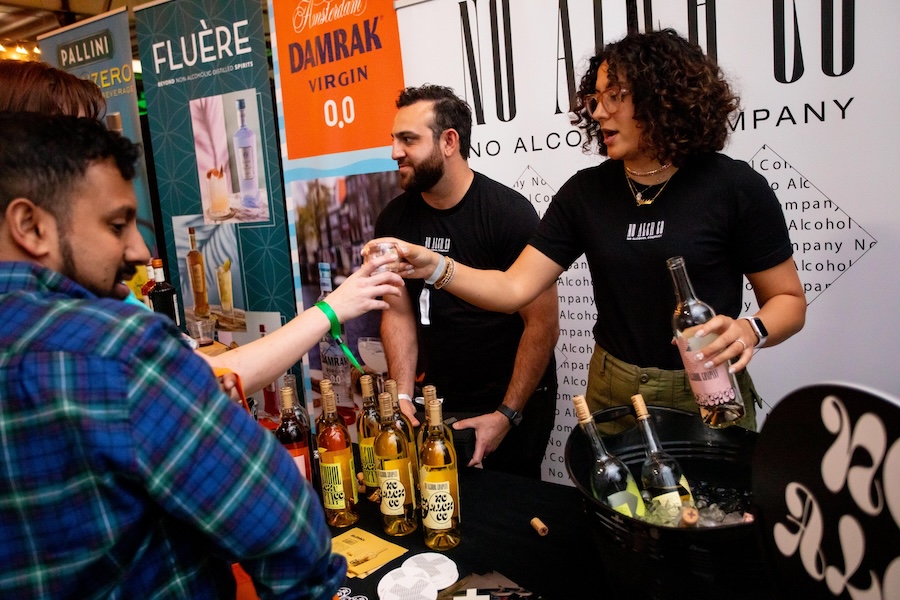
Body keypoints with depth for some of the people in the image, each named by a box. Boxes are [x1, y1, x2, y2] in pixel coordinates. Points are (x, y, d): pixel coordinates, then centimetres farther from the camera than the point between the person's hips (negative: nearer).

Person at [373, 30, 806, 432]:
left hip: (708, 397, -3)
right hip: (612, 395, 3)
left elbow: (788, 299, -2)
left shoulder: (736, 188, -10)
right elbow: (515, 288, -7)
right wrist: (434, 267, -21)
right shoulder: (586, 192, -2)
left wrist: (751, 330, -23)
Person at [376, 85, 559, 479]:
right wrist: (403, 395, -8)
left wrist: (507, 415, -17)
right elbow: (399, 314, 3)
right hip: (437, 402, 4)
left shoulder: (509, 212, -18)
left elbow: (543, 323, -17)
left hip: (514, 402, -4)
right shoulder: (393, 220, -2)